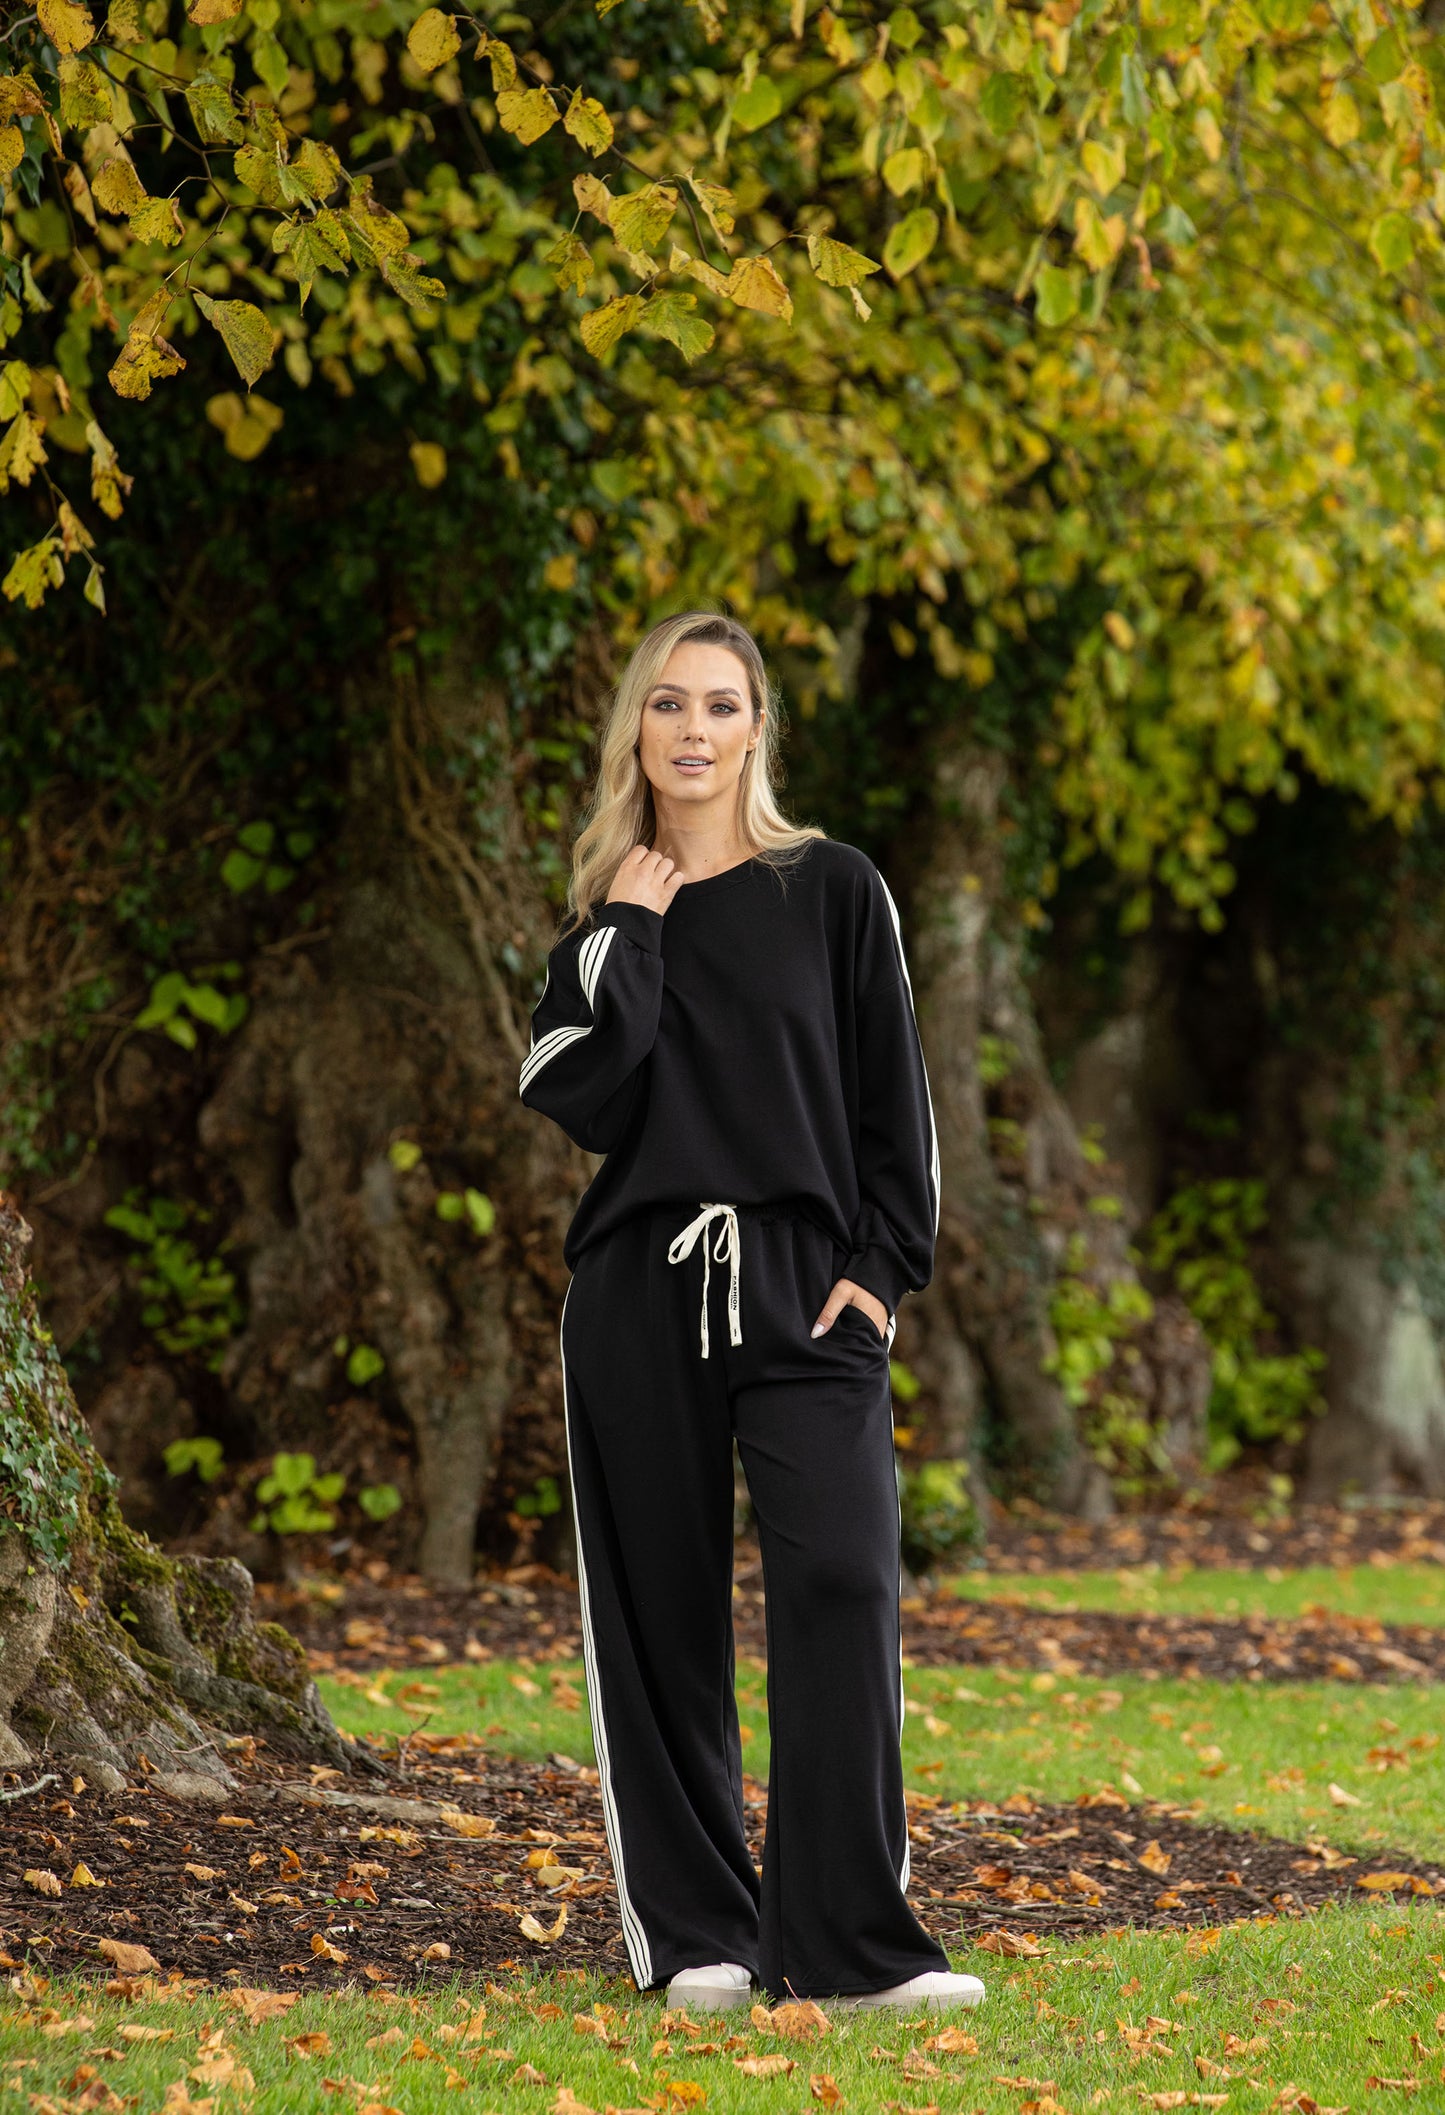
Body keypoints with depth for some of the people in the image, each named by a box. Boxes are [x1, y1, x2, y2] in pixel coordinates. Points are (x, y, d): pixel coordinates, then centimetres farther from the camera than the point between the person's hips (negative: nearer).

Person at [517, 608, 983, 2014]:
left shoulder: (831, 890, 7)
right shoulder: (608, 919, 12)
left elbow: (892, 1095, 5)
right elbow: (575, 1095, -4)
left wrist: (884, 1266, -4)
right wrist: (627, 933, -3)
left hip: (805, 1294, -2)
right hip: (638, 1297, 2)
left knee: (841, 1579, -16)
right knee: (662, 1606, 2)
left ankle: (847, 1939, -15)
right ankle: (698, 1936, 10)